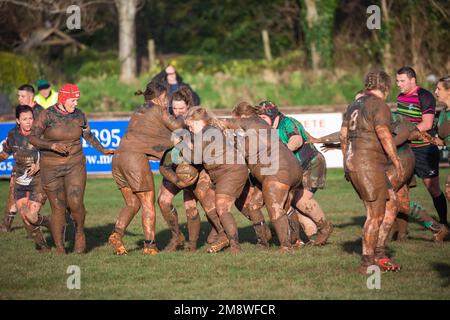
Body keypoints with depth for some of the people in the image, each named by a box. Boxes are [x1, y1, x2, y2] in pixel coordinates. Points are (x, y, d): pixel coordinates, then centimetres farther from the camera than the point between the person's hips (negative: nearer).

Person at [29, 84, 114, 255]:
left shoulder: (78, 115, 3)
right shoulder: (47, 115, -8)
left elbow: (89, 135, 18)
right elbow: (32, 138, -13)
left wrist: (103, 150, 11)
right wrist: (52, 146, -26)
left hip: (75, 165, 2)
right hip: (51, 168, -2)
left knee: (75, 203, -17)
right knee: (58, 208, -1)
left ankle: (79, 232, 12)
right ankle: (59, 248, 12)